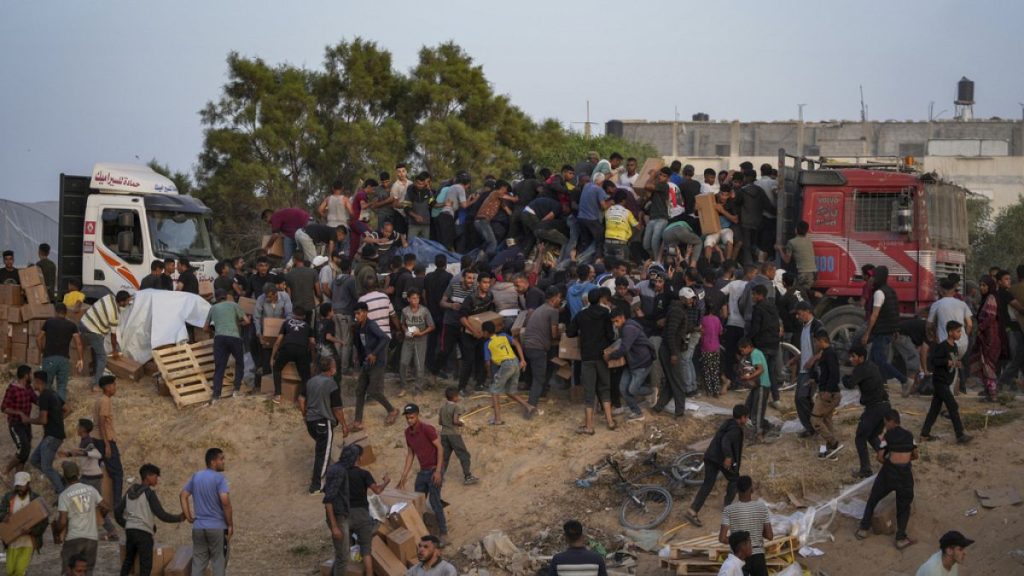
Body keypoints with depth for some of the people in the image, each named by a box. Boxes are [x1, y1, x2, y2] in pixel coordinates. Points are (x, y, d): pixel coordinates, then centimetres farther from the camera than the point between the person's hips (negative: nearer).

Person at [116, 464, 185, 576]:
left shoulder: (130, 491, 10)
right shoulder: (149, 493, -10)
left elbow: (117, 512, 11)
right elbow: (161, 515, -13)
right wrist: (179, 518, -2)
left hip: (130, 530, 7)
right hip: (144, 532, -7)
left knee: (128, 560, 17)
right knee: (146, 565, -1)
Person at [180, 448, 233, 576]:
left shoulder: (196, 476, 9)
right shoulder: (219, 478, -11)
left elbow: (183, 496, 10)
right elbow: (225, 502, -19)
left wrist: (189, 517, 9)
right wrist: (230, 524, -11)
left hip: (198, 527, 5)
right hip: (217, 527, -5)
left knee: (198, 563, 7)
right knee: (218, 563, 1)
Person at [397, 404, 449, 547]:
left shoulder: (427, 429, -16)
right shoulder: (408, 432, 6)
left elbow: (440, 448, -16)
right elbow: (410, 454, 14)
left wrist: (438, 471, -21)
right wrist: (404, 476, 12)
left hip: (434, 470, -8)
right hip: (422, 471, 8)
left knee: (434, 502, -10)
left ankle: (444, 534, -5)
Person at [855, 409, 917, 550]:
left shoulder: (888, 435, -4)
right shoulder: (909, 435, 7)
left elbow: (880, 457, -6)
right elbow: (915, 456, 13)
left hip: (889, 472, -2)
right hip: (905, 474, 2)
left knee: (873, 500, 19)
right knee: (904, 507, 17)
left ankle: (864, 529, 20)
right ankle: (901, 538, 8)